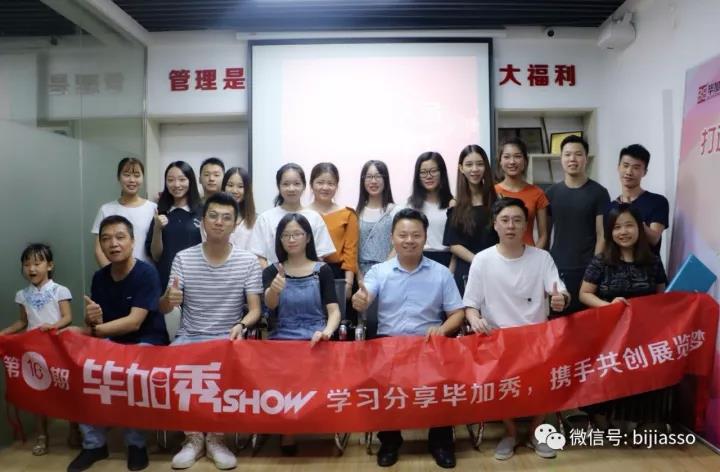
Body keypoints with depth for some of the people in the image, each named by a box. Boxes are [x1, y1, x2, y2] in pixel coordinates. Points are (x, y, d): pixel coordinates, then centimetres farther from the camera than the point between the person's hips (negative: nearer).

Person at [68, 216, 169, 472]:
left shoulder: (147, 273, -16)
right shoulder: (99, 277, 3)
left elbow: (134, 323, -22)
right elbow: (93, 324, 1)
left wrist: (92, 331, -23)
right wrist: (92, 320, -23)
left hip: (147, 343, -5)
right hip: (112, 342, 6)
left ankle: (136, 443, -8)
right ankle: (94, 443, -3)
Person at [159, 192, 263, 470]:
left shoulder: (248, 262, -2)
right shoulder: (183, 259, 0)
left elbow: (255, 309, -4)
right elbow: (162, 309, -1)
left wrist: (241, 325, -27)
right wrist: (169, 299, -26)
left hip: (227, 338, -1)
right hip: (188, 337, 1)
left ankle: (215, 435, -3)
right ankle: (193, 435, -3)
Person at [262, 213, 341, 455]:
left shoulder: (322, 270, 7)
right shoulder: (272, 271, 8)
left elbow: (334, 310, -1)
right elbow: (269, 304, -11)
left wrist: (327, 331, -24)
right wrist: (274, 289, -36)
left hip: (315, 339, 0)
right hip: (281, 339, 0)